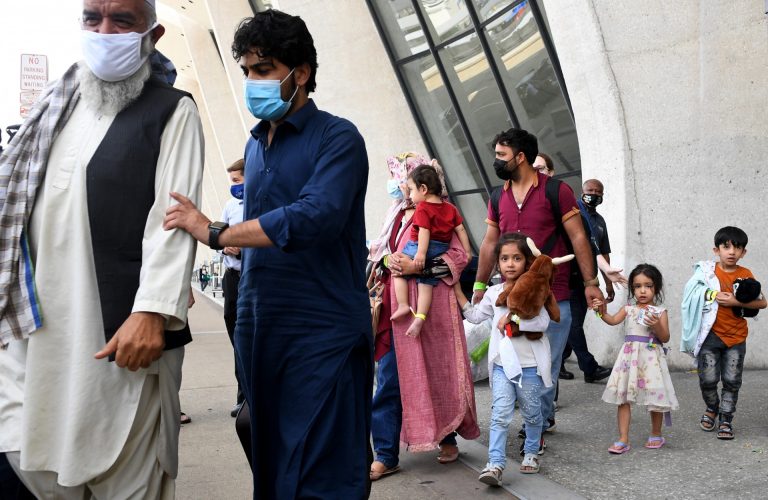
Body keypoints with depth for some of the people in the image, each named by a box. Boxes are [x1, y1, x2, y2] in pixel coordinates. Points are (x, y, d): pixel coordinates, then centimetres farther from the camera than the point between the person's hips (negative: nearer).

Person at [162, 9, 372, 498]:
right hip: (258, 328, 7)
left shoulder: (337, 138, -6)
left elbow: (315, 217, -22)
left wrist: (215, 233, -18)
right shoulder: (256, 145, 17)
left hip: (324, 331, -7)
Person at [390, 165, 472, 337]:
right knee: (426, 284, 4)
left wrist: (421, 253, -29)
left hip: (420, 248, -6)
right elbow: (461, 229, 11)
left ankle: (403, 305, 3)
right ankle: (419, 317, -7)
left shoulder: (423, 208, -8)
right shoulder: (450, 208, 13)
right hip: (441, 251, 6)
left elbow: (424, 231, -21)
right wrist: (467, 251, 16)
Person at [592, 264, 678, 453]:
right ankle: (623, 439, 6)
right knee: (622, 398, 0)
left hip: (650, 357, -2)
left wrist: (657, 326, -20)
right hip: (629, 357, 2)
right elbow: (613, 320, -9)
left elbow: (665, 338, -3)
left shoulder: (660, 312, 1)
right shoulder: (629, 309, 8)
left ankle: (656, 434, 30)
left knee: (654, 398, 6)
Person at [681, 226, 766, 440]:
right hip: (711, 334, -2)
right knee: (708, 379, -1)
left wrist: (736, 302, -17)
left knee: (732, 381, 5)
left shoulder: (746, 275, 1)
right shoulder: (707, 272, -4)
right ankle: (712, 407, 28)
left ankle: (725, 420, 20)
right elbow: (695, 296, -5)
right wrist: (715, 296, -18)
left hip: (736, 336, 2)